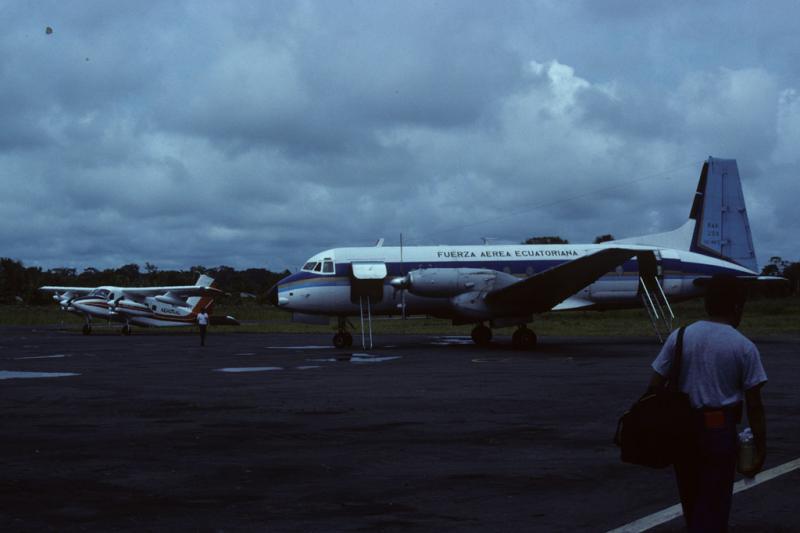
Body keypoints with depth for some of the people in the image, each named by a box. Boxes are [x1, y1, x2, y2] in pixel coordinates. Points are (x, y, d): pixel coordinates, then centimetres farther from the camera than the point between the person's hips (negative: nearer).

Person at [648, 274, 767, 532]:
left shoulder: (679, 337, 2)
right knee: (713, 503, 2)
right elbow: (754, 404, -7)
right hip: (719, 430, -4)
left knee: (691, 498, 19)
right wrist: (760, 448, 0)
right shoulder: (744, 347, -6)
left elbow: (654, 387, 1)